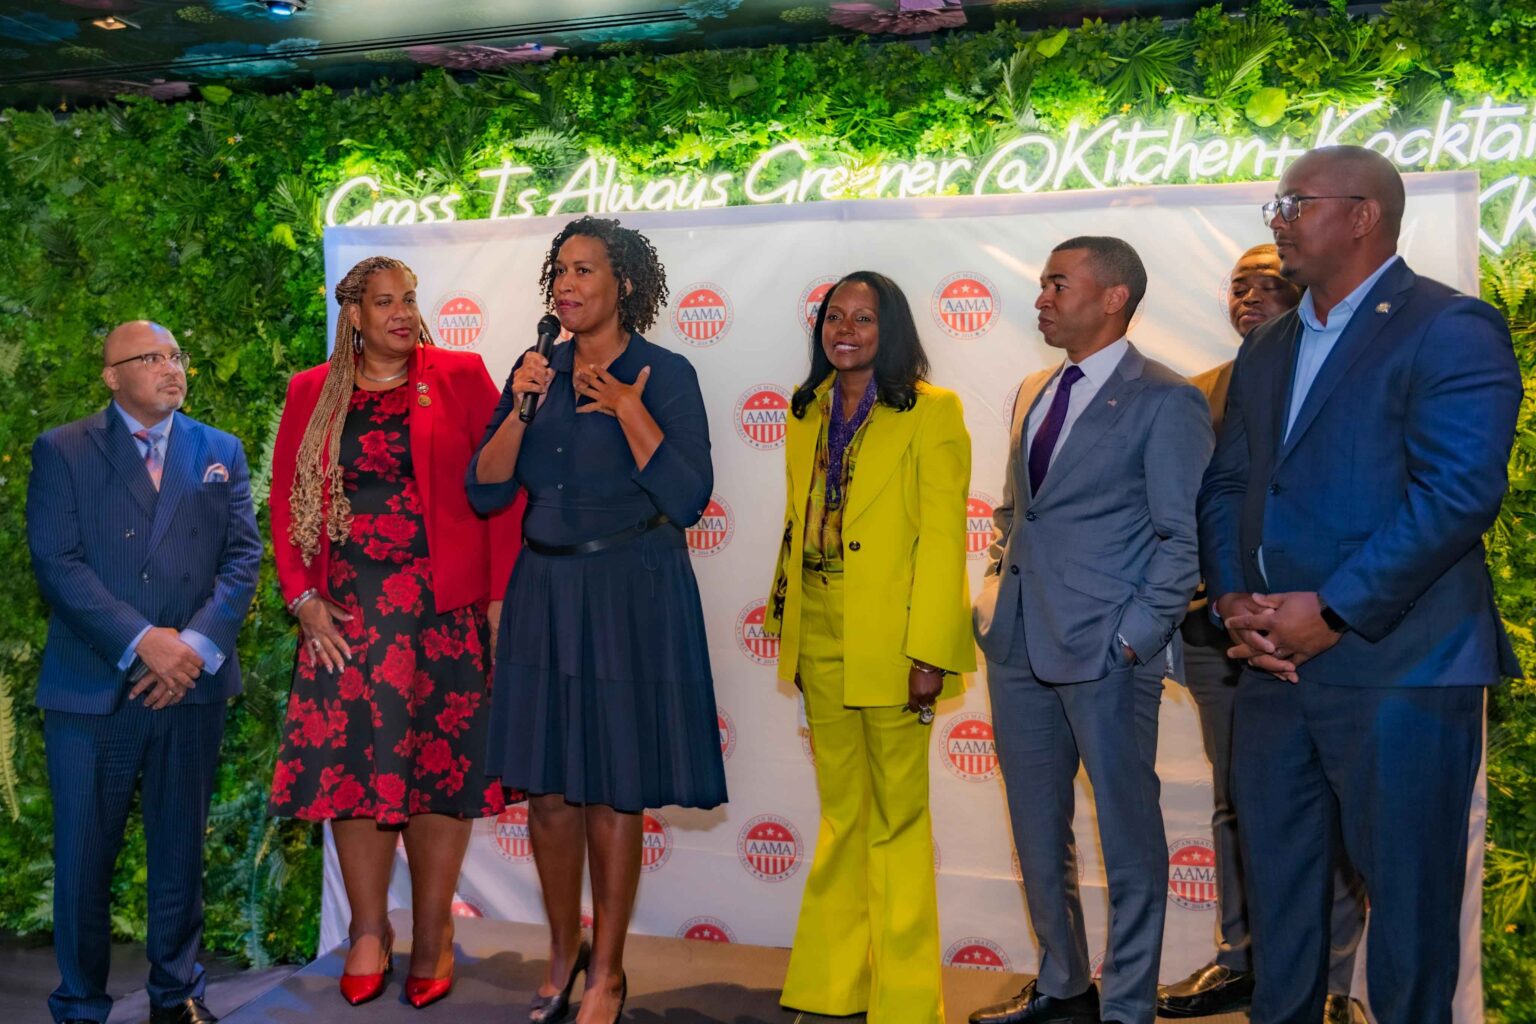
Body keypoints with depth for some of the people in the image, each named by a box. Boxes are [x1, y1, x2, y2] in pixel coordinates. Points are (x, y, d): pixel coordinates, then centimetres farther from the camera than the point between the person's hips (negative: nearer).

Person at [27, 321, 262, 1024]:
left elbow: (243, 554, 3)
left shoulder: (221, 453, 12)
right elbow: (56, 563, -7)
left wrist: (196, 644, -12)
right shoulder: (62, 451, 3)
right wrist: (142, 642, -17)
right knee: (82, 857, 4)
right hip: (89, 690, -2)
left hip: (192, 683, 2)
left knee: (180, 851, 11)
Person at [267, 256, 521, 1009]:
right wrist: (302, 597, -2)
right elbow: (286, 501, 9)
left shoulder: (459, 376, 2)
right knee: (351, 762, 2)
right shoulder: (312, 394, 10)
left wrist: (501, 593, -9)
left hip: (441, 605, -2)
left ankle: (432, 936, 14)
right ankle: (368, 933, 16)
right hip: (347, 608, 2)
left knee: (438, 761, 2)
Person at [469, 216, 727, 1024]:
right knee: (547, 787, 9)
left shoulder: (664, 375, -5)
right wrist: (521, 408, -10)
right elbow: (485, 491, 3)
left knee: (612, 791, 3)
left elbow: (688, 500, -14)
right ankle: (563, 952, 29)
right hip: (544, 593, 5)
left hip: (629, 595, -4)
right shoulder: (537, 370, 8)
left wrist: (625, 407, -15)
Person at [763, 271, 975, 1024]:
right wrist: (788, 632, 12)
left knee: (897, 820, 3)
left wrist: (929, 651, -16)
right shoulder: (808, 413, 12)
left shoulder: (931, 412, -6)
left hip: (888, 646, -5)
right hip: (819, 643, 6)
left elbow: (943, 538, -11)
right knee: (840, 816, 15)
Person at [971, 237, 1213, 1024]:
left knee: (1127, 834, 5)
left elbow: (1185, 538, -10)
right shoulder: (1033, 392, 15)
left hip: (1104, 647, -7)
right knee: (1037, 829, 16)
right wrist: (996, 592, 12)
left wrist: (1136, 636, -14)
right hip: (1017, 641, 8)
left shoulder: (1165, 402, -8)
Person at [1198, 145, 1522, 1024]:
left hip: (1396, 665, -7)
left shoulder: (1451, 330, -7)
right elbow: (1227, 483, 16)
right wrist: (1232, 595, -2)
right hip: (1275, 659, 7)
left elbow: (1460, 491, -17)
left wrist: (1333, 612, -18)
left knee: (1405, 889, 4)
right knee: (1276, 882, 15)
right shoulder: (1267, 349, 18)